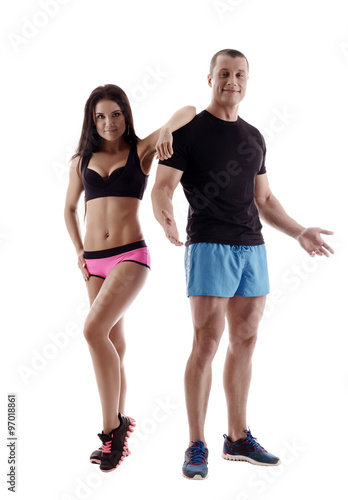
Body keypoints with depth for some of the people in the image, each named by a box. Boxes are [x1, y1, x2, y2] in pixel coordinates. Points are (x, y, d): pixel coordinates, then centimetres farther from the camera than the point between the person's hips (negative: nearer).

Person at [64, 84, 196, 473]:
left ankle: (112, 426, -10)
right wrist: (79, 250, 11)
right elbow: (69, 208, 24)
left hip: (131, 255, -4)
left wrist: (166, 130, -28)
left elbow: (188, 112, -7)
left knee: (94, 330, -23)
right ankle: (118, 430, 21)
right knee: (114, 346, 8)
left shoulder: (140, 151, 2)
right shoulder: (82, 161, 12)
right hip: (94, 263, 4)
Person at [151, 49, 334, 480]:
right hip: (209, 245, -6)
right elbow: (161, 189, -8)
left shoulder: (254, 138, 18)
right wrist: (166, 220, -29)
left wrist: (299, 232, 18)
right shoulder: (189, 130, 0)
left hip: (252, 247, 6)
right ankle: (196, 447, 0)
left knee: (244, 341, 8)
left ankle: (238, 438, 19)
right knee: (206, 343, -9)